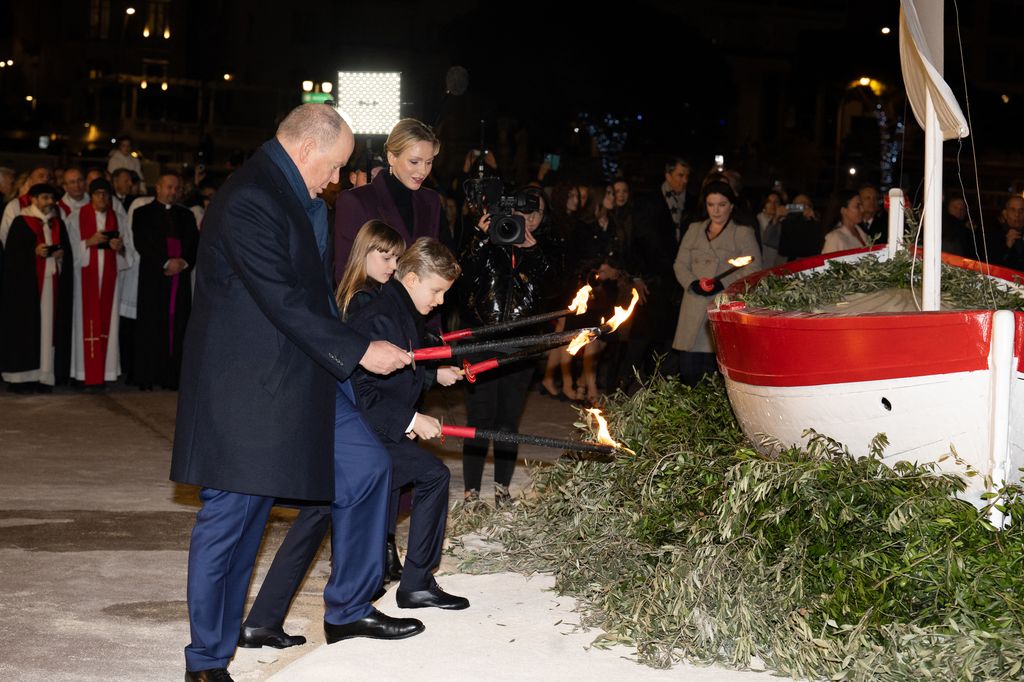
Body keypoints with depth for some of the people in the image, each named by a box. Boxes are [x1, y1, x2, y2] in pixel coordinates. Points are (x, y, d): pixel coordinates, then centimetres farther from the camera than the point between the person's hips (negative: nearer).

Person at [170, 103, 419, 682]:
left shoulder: (299, 198, 13)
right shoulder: (249, 200, -19)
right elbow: (283, 300, -23)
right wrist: (358, 351, -18)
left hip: (302, 377, 10)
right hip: (246, 388, -10)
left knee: (368, 469, 10)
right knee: (231, 516, -1)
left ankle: (347, 610, 24)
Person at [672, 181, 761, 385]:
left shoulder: (743, 233, 9)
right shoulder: (694, 230, 21)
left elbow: (753, 270, -1)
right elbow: (680, 264, 16)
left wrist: (723, 284, -14)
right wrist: (693, 284, -5)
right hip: (695, 311, 3)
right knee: (688, 372, -3)